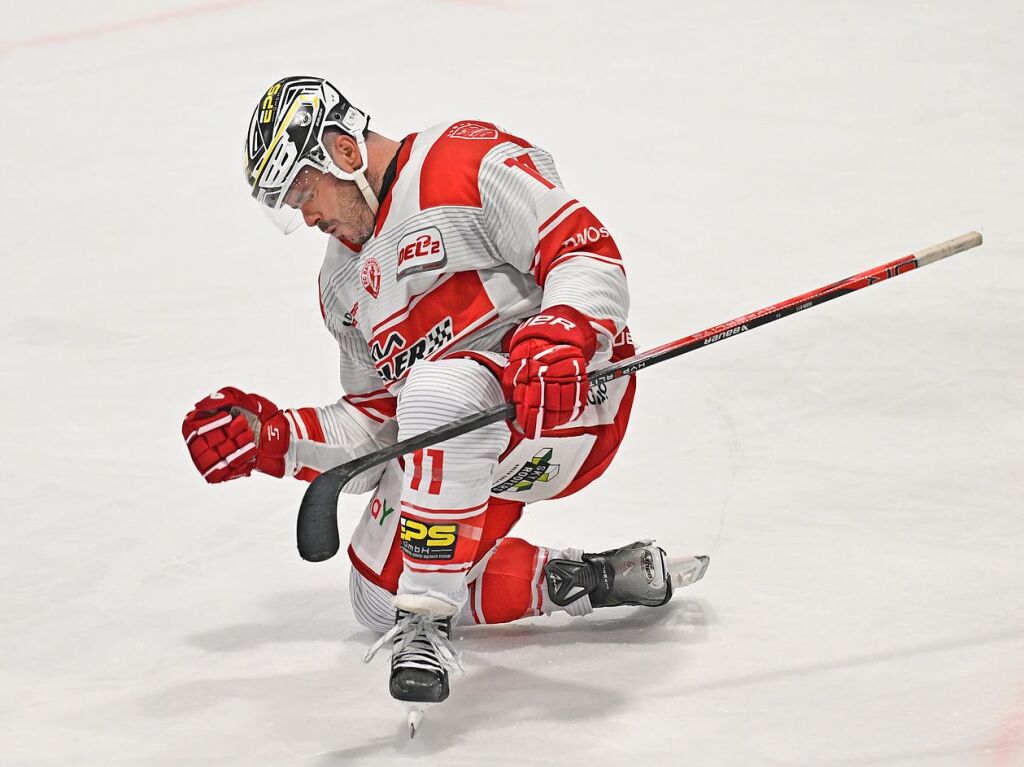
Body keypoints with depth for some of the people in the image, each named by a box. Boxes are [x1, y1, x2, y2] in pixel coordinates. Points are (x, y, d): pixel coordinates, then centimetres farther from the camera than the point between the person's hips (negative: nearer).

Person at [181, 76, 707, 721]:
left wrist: (558, 341, -36)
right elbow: (376, 425, 18)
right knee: (378, 598, 2)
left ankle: (428, 624, -33)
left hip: (573, 398, -10)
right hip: (453, 430, 10)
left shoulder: (466, 161, -10)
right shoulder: (344, 283, 17)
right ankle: (588, 579, 9)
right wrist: (270, 438, 6)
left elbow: (587, 250, -19)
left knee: (437, 392, -39)